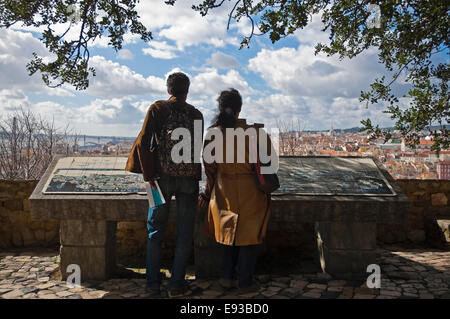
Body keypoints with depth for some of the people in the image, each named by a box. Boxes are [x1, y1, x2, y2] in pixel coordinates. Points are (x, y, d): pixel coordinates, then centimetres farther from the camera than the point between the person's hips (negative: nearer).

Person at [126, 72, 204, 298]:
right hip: (189, 179, 1)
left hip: (163, 176, -1)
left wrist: (148, 174, -5)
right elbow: (199, 148, 6)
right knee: (184, 234, 8)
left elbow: (143, 141, -9)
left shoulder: (157, 108, 0)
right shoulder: (196, 114, 6)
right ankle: (177, 285, 13)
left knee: (155, 231, 11)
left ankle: (153, 285, 14)